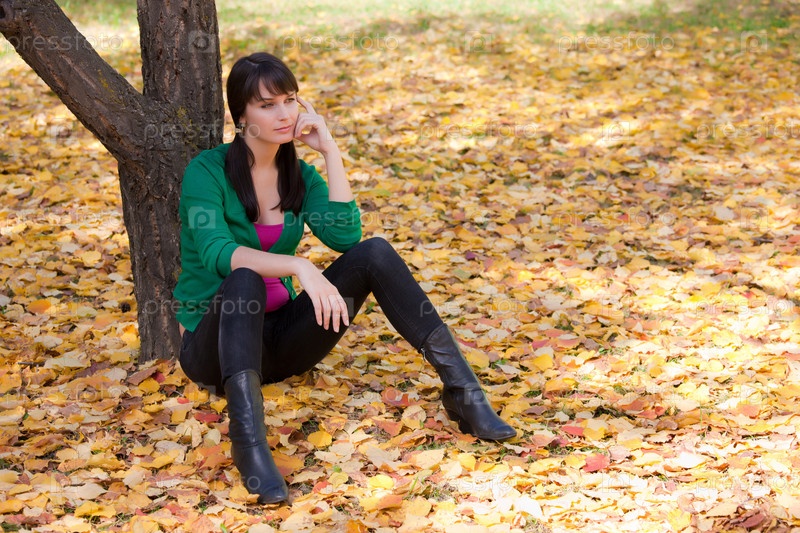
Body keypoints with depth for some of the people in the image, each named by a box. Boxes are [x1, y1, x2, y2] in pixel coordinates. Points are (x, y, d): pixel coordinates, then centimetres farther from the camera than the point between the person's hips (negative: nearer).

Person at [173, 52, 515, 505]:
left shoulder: (299, 174, 5)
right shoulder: (208, 172, -12)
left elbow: (346, 236, -12)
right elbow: (216, 253, -29)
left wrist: (330, 151, -13)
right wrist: (300, 267, -42)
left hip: (280, 338, 5)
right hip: (215, 345, -5)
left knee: (374, 253, -16)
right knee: (244, 281, -38)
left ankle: (463, 391, -23)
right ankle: (249, 441, -51)